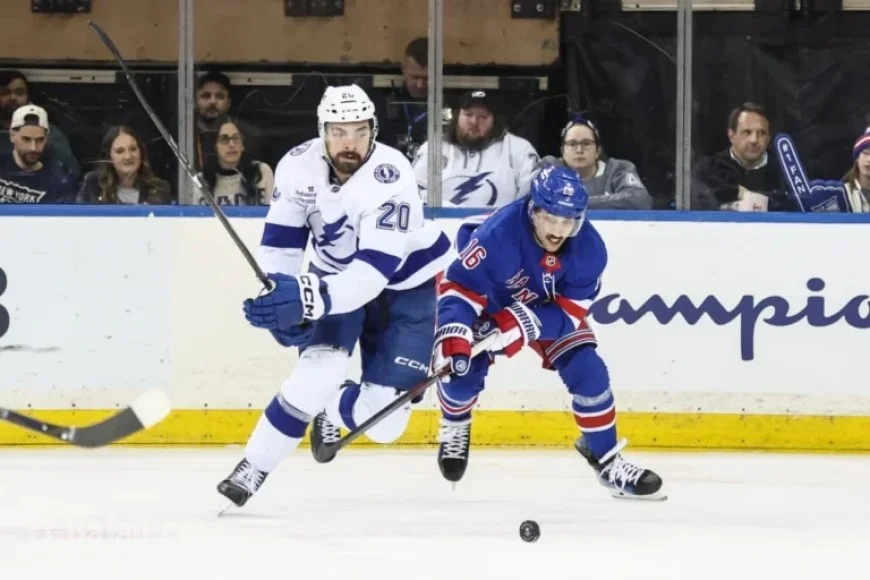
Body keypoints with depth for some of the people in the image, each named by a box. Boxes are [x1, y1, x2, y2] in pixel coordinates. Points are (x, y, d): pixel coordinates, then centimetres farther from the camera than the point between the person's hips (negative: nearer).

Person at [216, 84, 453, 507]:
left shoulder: (391, 179, -34)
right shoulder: (298, 167, -19)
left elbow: (376, 270, -41)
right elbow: (280, 243, -7)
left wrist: (308, 299, -52)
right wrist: (281, 299, -24)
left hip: (406, 280, -2)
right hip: (337, 274, 2)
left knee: (382, 419, -8)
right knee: (318, 373, -25)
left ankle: (331, 411, 26)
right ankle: (252, 469, -14)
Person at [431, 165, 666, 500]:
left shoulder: (589, 249, -27)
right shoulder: (498, 235, -40)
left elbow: (571, 311, -23)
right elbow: (460, 288, -35)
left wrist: (525, 324, -40)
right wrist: (454, 338, -49)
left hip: (551, 310, 3)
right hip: (488, 303, -3)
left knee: (588, 371, -12)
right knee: (462, 364, -21)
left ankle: (605, 457, 7)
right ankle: (454, 430, 14)